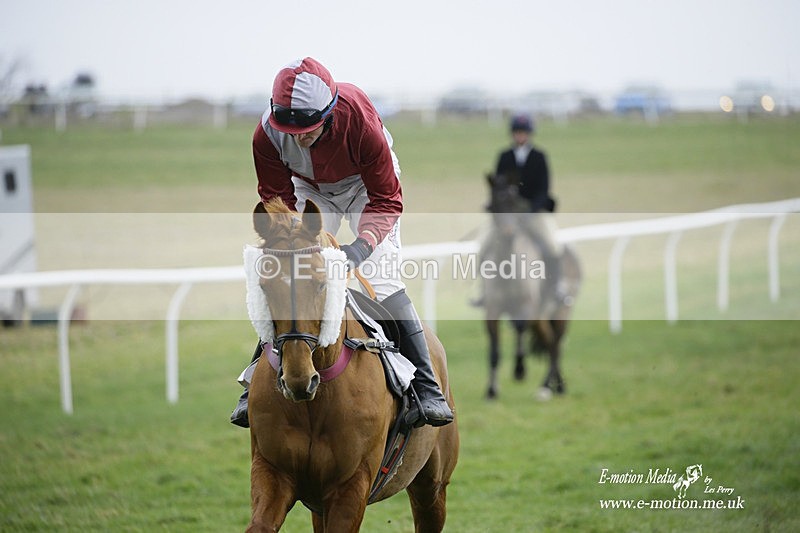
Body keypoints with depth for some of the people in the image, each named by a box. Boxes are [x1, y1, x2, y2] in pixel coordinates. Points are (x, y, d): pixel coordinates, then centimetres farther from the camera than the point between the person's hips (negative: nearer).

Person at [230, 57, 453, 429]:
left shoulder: (360, 122, -39)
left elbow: (386, 199, -30)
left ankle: (427, 388, -16)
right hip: (309, 191, 3)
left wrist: (362, 246, -46)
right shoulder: (267, 135, -31)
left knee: (383, 280, -18)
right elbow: (276, 200, -18)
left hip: (365, 186, -3)